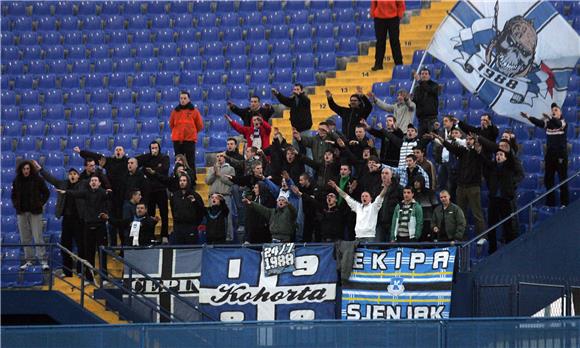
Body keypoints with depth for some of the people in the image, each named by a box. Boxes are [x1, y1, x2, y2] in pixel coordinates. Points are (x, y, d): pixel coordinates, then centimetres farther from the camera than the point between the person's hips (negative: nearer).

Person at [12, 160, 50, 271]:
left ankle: (44, 261, -8)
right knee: (25, 238, 7)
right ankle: (28, 260, 15)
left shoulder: (37, 180, -4)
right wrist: (16, 205, 5)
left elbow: (46, 193, 4)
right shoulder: (17, 181, 5)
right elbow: (13, 195, 18)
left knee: (38, 237, -8)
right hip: (22, 212, 4)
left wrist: (41, 203, -4)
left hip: (35, 212, -4)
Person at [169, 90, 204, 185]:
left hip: (190, 139, -2)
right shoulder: (175, 111, 8)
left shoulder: (194, 111, 1)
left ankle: (192, 180, 5)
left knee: (190, 161, -1)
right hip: (177, 140, 2)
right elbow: (171, 124, 18)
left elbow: (200, 125, 8)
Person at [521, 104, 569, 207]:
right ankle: (550, 202, 14)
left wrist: (550, 118, -48)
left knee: (563, 179, -2)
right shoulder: (548, 122, 8)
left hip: (561, 155, -5)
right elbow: (538, 122, -9)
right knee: (548, 179, 7)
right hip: (550, 154, 5)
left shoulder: (563, 122, -4)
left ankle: (565, 203, 1)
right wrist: (528, 117, -27)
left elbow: (559, 124, -28)